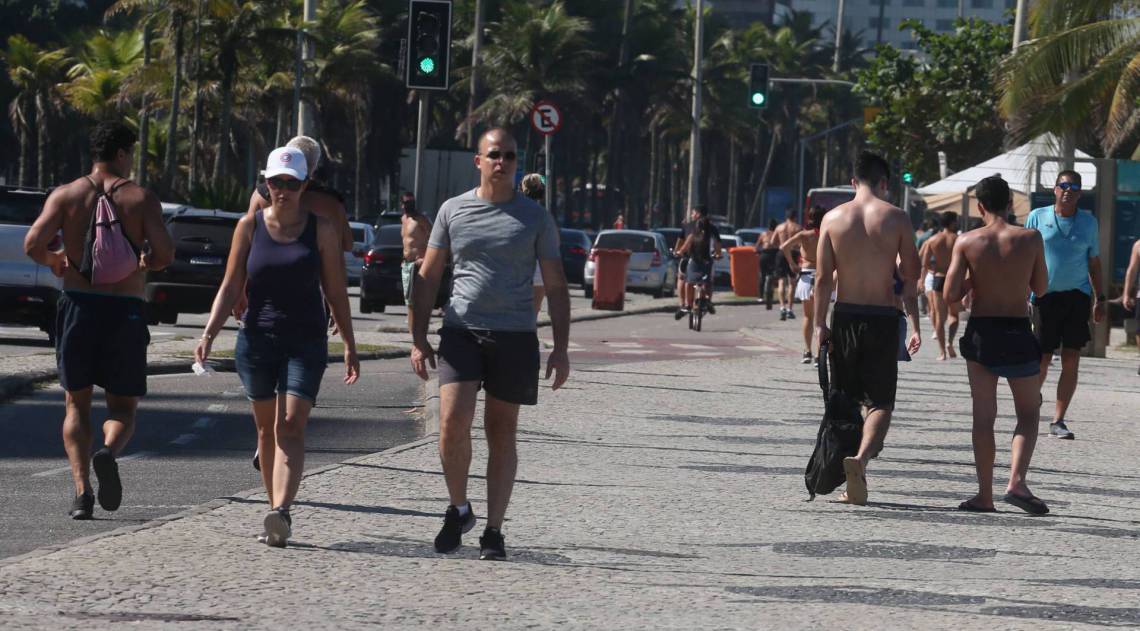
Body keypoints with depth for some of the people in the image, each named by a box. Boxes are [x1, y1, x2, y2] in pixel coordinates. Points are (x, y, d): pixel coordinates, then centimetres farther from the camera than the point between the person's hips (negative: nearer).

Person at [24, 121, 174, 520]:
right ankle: (108, 453, -24)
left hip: (78, 306, 1)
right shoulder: (141, 198, 1)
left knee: (76, 404, 13)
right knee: (123, 408, 10)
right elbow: (165, 252, -9)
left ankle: (81, 489, -5)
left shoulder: (66, 195, 3)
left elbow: (33, 243, -9)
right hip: (126, 311, -1)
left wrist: (53, 261, 13)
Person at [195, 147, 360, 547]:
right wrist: (209, 334, -8)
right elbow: (230, 288, 4)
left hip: (306, 342, -2)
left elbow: (336, 292, 6)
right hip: (257, 339, 2)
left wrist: (350, 346, 4)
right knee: (266, 428, 9)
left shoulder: (321, 230, 2)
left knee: (290, 427, -15)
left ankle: (281, 513, -28)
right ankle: (276, 513, 18)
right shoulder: (250, 227, 4)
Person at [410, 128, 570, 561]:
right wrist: (418, 339, 5)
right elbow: (427, 277, 12)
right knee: (453, 423, -15)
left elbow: (555, 286, 8)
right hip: (461, 332, 0)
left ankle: (493, 531, 10)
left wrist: (560, 348, 0)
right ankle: (458, 508, 8)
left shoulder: (535, 217, 6)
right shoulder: (453, 211, 7)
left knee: (501, 434, 3)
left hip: (515, 337, 0)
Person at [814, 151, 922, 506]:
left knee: (844, 402, 13)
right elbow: (910, 276, -1)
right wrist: (915, 326, 9)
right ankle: (862, 457, -25)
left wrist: (819, 324, 4)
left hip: (845, 317, 2)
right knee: (880, 402, 2)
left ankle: (853, 483, 15)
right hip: (883, 318, -2)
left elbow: (823, 278, -1)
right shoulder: (896, 218, -3)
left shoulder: (833, 218, 1)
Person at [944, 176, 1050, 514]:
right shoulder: (1030, 238, -6)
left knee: (983, 416, 9)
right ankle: (1017, 481, -10)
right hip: (1017, 333, -1)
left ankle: (985, 495, 9)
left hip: (980, 332, 1)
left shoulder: (967, 242, -6)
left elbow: (951, 294, -9)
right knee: (1029, 413, 11)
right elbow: (1041, 288, 4)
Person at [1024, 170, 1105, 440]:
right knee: (1041, 360, 1)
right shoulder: (1038, 217, 2)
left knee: (1071, 362, -4)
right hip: (1046, 296, -2)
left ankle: (1058, 420, 2)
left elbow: (1094, 262, 15)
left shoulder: (1088, 222, 8)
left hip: (1078, 296, 2)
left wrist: (1100, 299, 11)